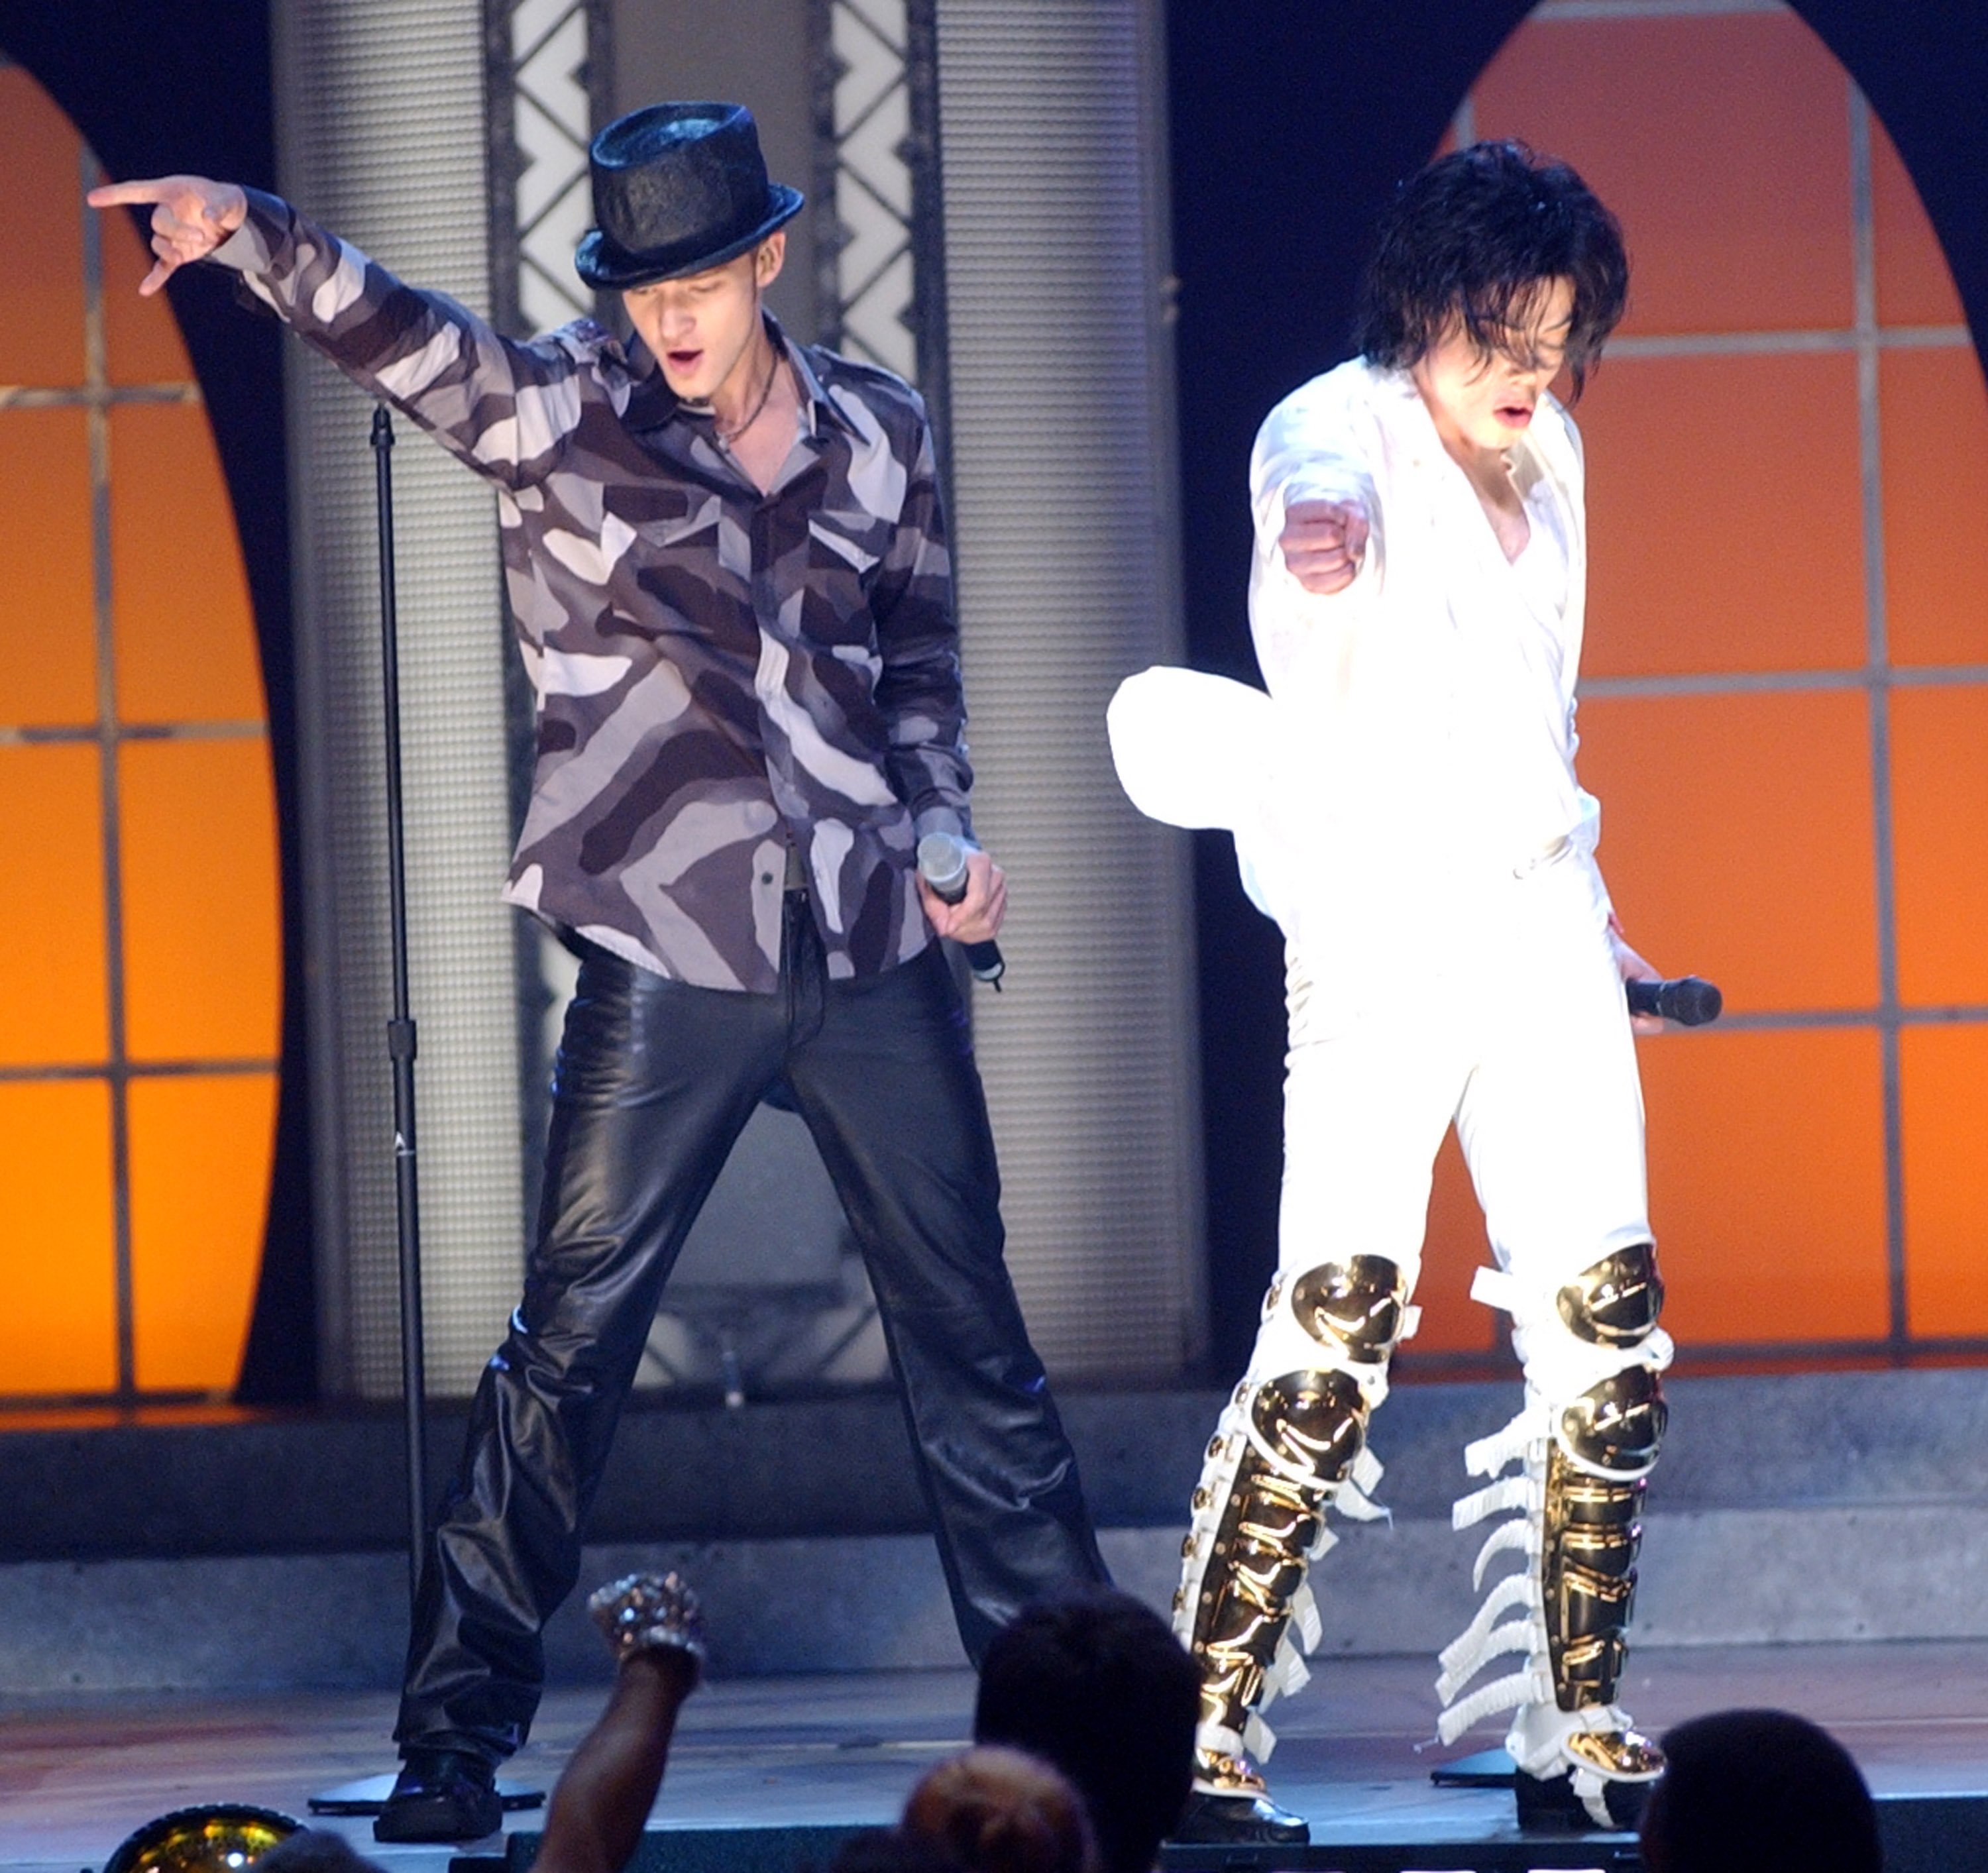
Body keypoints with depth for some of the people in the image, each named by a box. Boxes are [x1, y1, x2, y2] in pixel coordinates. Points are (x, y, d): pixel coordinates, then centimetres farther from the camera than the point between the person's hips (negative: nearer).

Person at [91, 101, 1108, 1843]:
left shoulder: (878, 432, 6)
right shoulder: (564, 413, -3)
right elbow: (398, 334, -22)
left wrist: (948, 832, 5)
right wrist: (256, 233, -39)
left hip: (875, 955, 3)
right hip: (669, 963, -3)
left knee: (970, 1328, 9)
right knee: (572, 1339, -4)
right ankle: (459, 1732, 3)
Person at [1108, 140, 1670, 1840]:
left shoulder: (1545, 454, 15)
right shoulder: (1341, 434, -6)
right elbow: (1320, 488, -33)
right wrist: (1325, 531, -56)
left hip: (1538, 918, 7)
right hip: (1381, 926, -7)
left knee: (1611, 1321, 1)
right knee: (1338, 1325, -15)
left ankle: (1574, 1733, 9)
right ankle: (1203, 1744, -10)